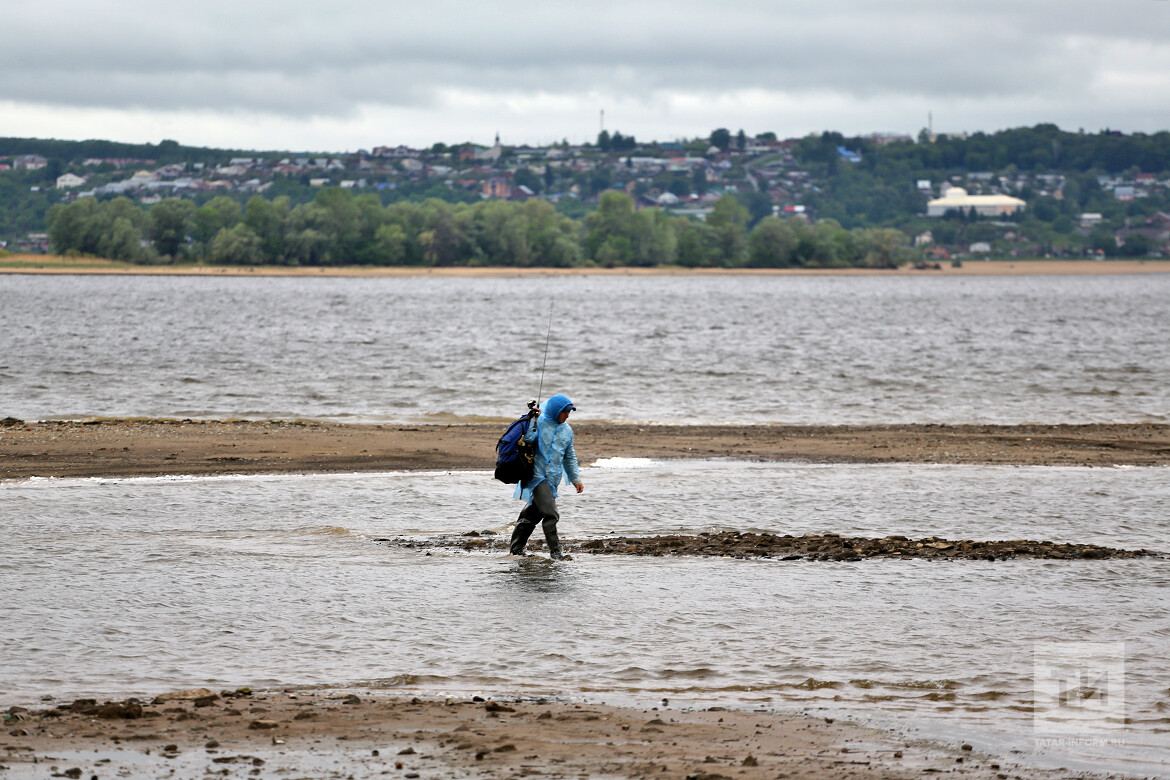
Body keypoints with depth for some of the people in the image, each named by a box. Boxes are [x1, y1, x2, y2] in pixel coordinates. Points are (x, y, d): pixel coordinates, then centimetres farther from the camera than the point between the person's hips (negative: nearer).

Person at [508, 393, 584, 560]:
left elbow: (570, 458, 23)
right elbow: (528, 438, -21)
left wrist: (576, 480, 21)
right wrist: (533, 419, -20)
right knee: (550, 514, -17)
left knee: (533, 514, 12)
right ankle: (555, 551, -15)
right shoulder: (540, 422, -3)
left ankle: (516, 547, 23)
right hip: (538, 476, -6)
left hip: (553, 478, 6)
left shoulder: (567, 430, 15)